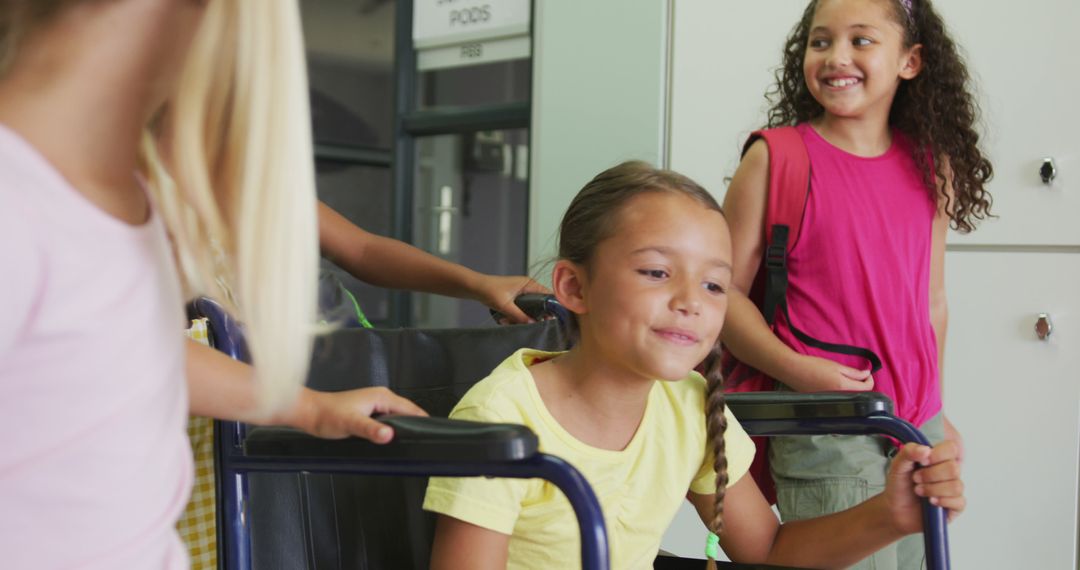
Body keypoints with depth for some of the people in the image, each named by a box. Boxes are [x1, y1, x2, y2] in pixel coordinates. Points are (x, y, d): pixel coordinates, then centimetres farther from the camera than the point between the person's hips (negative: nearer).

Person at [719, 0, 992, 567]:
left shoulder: (932, 168, 8)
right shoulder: (774, 159, -5)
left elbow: (931, 299, 15)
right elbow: (727, 291, -7)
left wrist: (936, 414, 17)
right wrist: (795, 369, -20)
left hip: (916, 429, 5)